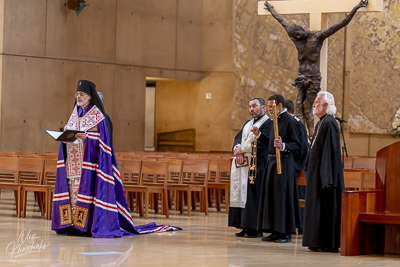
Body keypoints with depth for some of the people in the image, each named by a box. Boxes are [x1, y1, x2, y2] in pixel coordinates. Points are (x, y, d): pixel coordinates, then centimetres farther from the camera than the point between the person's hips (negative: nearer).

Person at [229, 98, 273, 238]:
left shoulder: (268, 123, -5)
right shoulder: (247, 124, 22)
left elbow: (261, 144, -14)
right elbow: (238, 138, 13)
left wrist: (242, 150, -9)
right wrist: (237, 148, -9)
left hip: (257, 165, -8)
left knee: (253, 194, -10)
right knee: (241, 194, 4)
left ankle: (256, 229, -8)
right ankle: (245, 227, 6)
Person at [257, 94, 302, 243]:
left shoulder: (290, 121, -11)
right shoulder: (276, 120, 16)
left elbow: (297, 145, -17)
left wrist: (283, 146, -31)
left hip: (284, 162, -9)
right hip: (273, 162, 9)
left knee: (283, 197, -6)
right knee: (271, 197, 9)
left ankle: (286, 233, -1)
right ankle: (276, 231, 14)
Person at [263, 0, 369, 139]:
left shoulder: (318, 36, -6)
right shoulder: (295, 38, 8)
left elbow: (342, 23, -9)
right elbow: (282, 22, 25)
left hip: (313, 77, -5)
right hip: (302, 76, 5)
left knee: (307, 108, -9)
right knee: (299, 105, -6)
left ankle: (311, 136, -3)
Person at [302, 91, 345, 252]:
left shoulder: (329, 123, -14)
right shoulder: (320, 123, 16)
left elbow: (331, 151, -20)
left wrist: (328, 178, -23)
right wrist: (309, 171, 20)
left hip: (324, 173, -10)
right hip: (316, 173, 10)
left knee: (325, 207, -6)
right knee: (316, 207, 10)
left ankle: (327, 243, -3)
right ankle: (318, 241, 12)